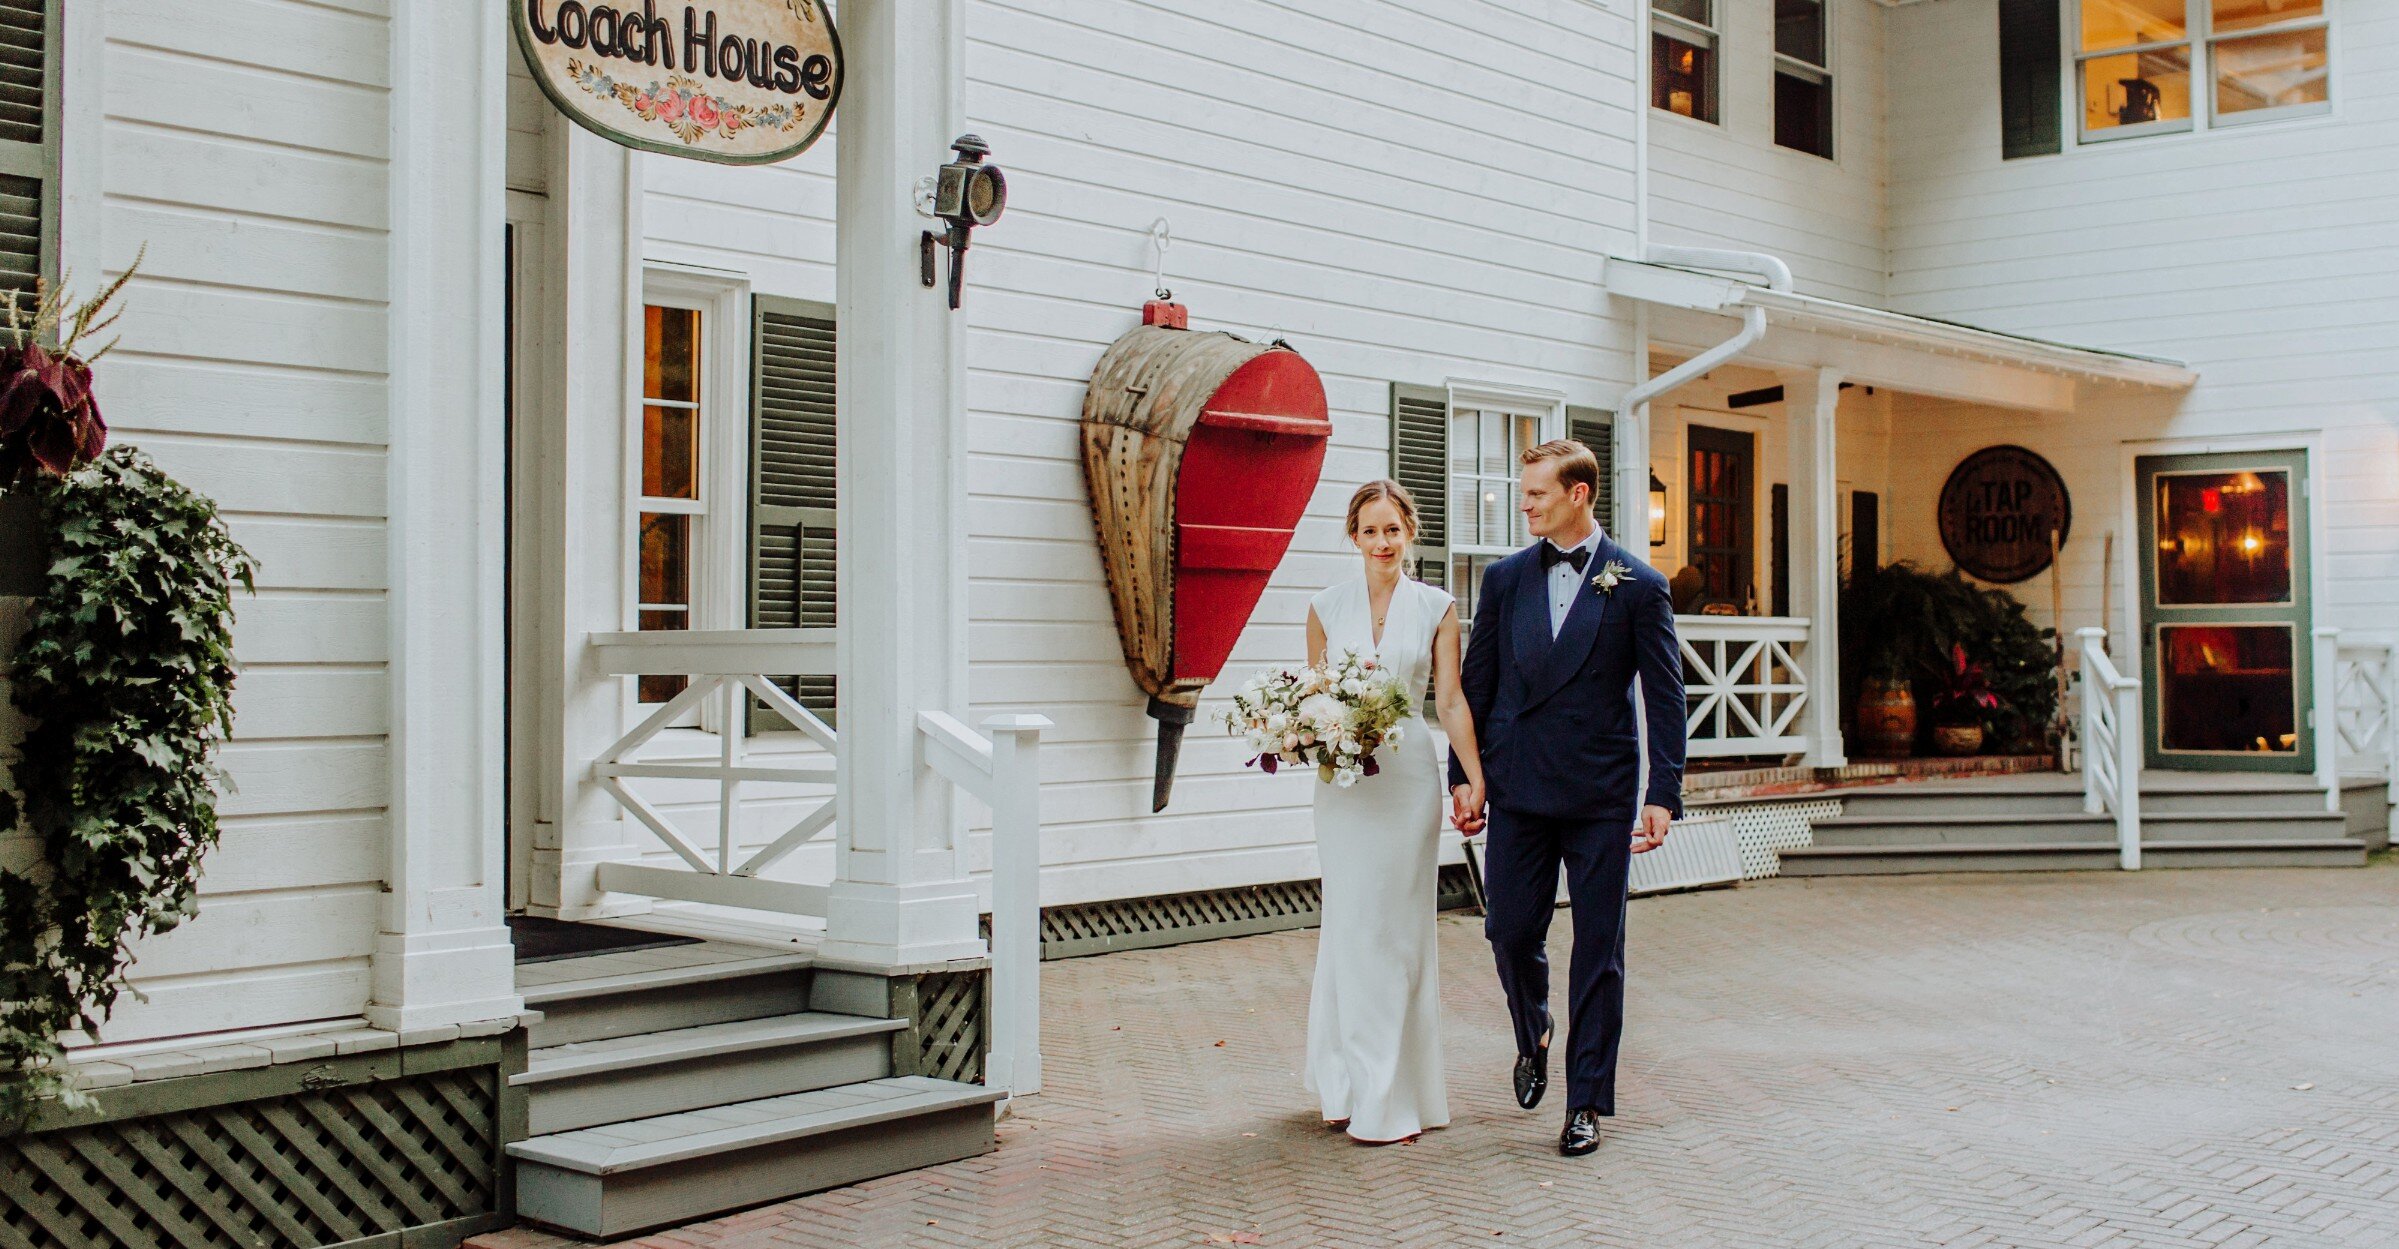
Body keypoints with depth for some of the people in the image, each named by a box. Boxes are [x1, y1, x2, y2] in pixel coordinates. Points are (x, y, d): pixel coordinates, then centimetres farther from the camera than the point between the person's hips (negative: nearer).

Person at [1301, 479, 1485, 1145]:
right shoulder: (1327, 608, 6)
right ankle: (1352, 1086, 14)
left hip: (1409, 773, -1)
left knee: (1400, 926, 2)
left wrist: (1475, 777, -9)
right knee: (1350, 925, 2)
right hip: (1342, 778, 1)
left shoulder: (1436, 608, 3)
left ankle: (1395, 1095, 9)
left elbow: (1451, 700, 0)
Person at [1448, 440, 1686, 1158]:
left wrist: (1663, 796, -8)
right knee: (1510, 931, 5)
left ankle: (1587, 1101, 12)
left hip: (1601, 797, -2)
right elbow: (1476, 683, 10)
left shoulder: (1638, 587, -1)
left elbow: (1664, 697, -2)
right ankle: (1534, 1037, 36)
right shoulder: (1505, 579, 7)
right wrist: (1462, 775, 3)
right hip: (1517, 792, 3)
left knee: (1598, 950, 2)